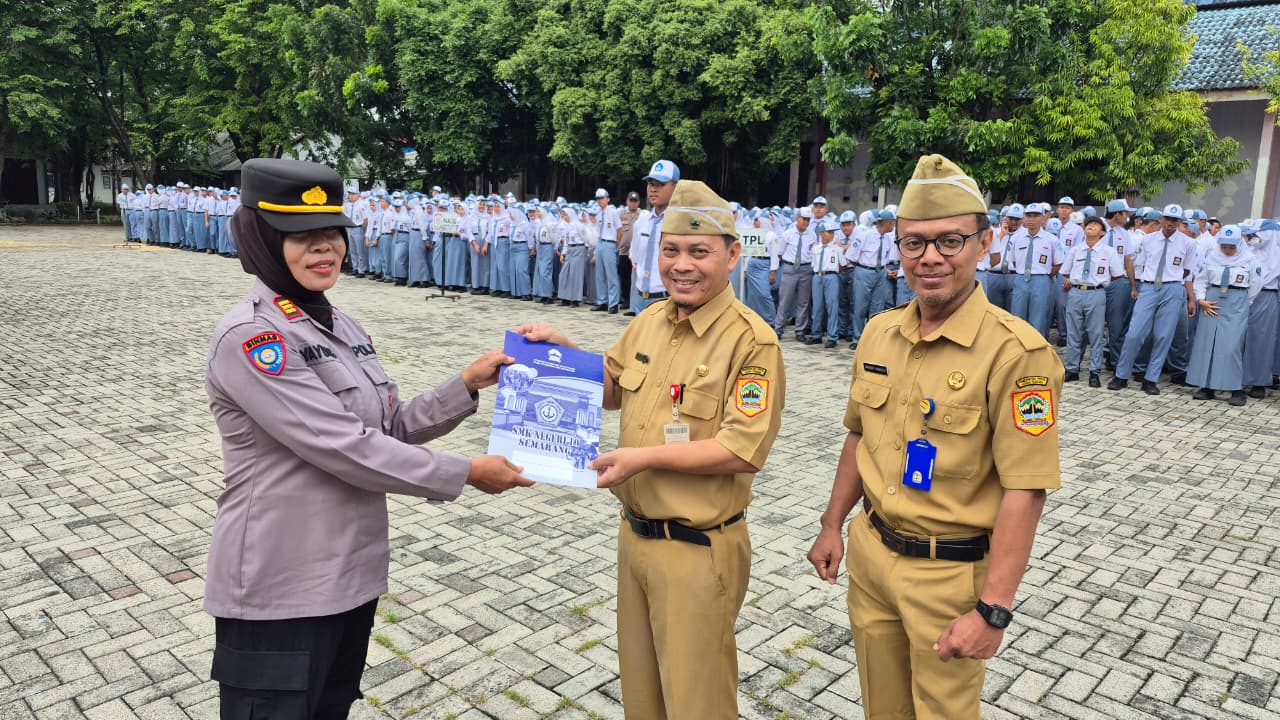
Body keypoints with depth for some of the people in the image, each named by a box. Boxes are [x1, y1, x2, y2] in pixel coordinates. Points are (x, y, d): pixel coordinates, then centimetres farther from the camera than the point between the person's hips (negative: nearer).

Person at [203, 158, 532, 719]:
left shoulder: (341, 327, 8)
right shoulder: (247, 336, -18)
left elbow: (392, 426, 8)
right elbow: (346, 448, -24)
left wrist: (468, 384, -5)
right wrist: (464, 474, -18)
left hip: (353, 572, 8)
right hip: (279, 589, -8)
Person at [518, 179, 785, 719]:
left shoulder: (751, 341, -18)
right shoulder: (649, 321, 5)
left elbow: (743, 450, -22)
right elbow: (610, 389, 18)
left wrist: (646, 457, -23)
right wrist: (562, 349, 2)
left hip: (697, 551, -7)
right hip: (634, 533, 7)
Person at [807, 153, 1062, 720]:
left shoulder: (1015, 352, -20)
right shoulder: (879, 333, 1)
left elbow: (1024, 491, -21)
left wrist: (992, 610, -21)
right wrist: (832, 526, 13)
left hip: (952, 571, -5)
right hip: (869, 552, 6)